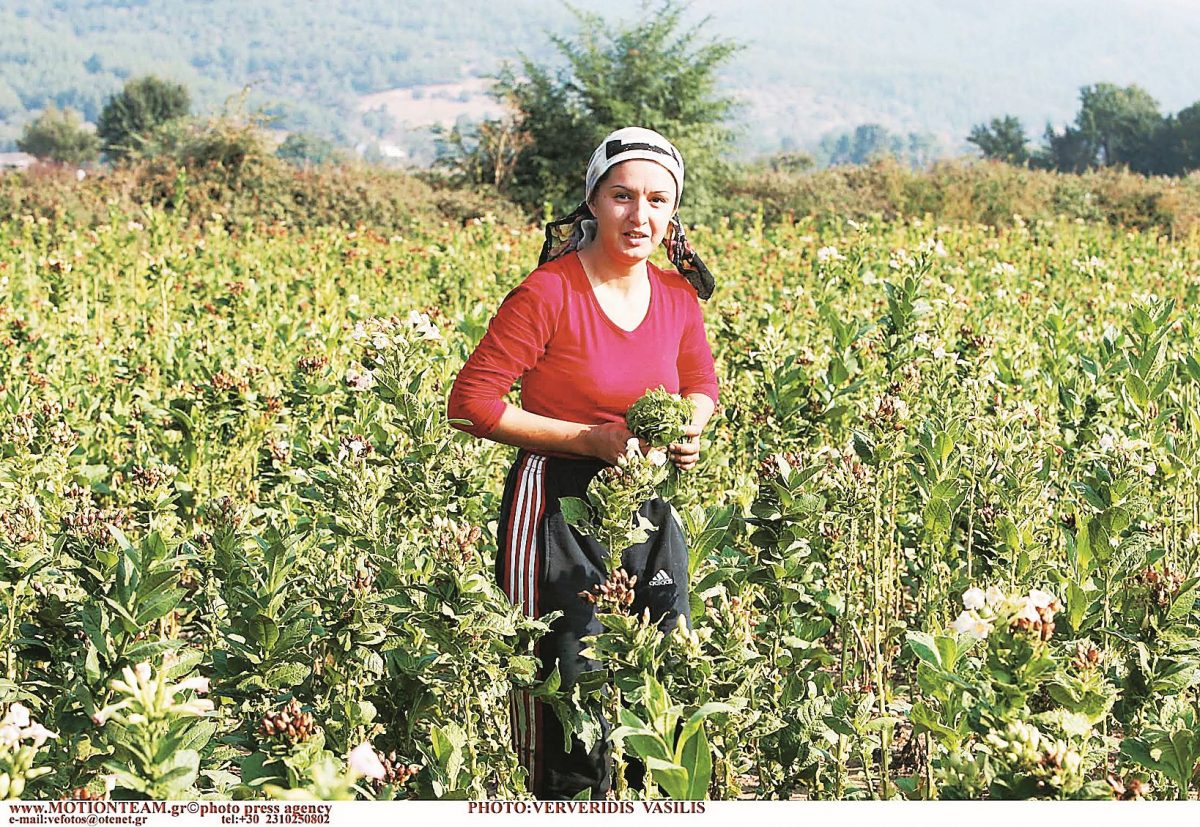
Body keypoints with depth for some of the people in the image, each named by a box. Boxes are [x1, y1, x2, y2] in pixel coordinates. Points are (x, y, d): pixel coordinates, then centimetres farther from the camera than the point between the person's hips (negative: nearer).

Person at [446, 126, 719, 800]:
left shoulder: (677, 295, 1)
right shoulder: (549, 295, -17)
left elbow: (701, 384, 20)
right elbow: (471, 403, -15)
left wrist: (690, 432, -4)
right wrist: (592, 437, -18)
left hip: (647, 509, 6)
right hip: (561, 511, -6)